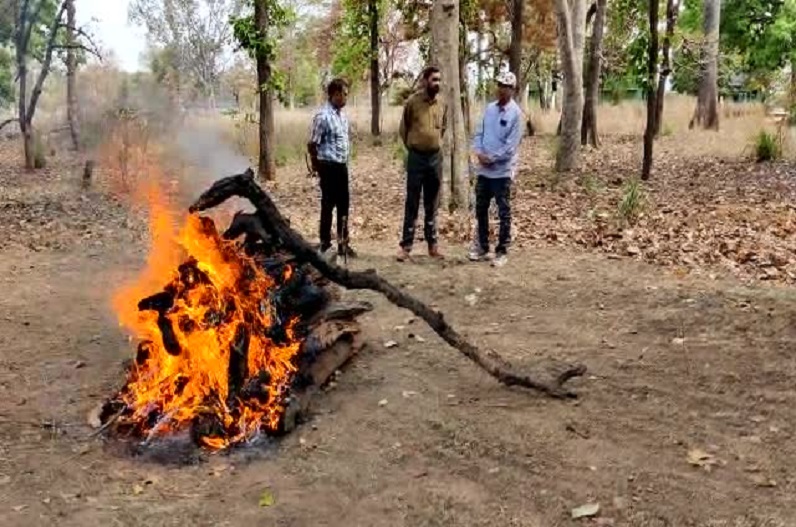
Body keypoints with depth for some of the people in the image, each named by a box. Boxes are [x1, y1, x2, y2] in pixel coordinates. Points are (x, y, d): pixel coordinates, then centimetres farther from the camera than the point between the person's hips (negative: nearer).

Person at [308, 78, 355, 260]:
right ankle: (325, 245, 10)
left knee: (344, 204, 13)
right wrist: (318, 165, 1)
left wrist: (344, 161, 16)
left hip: (342, 165, 8)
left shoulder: (342, 115, 10)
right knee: (328, 205, 0)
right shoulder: (323, 116, -17)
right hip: (329, 167, -8)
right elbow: (312, 145, -12)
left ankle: (343, 242, 24)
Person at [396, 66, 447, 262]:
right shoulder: (412, 102, -7)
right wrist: (412, 147, 10)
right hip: (416, 157, -4)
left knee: (432, 204, 10)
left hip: (435, 157, 4)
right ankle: (406, 245, 4)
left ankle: (432, 243, 18)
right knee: (412, 203, -1)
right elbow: (403, 129, 4)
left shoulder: (442, 105, 4)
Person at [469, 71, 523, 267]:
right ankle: (482, 246, 27)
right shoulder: (489, 108, 9)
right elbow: (479, 133, 9)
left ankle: (502, 251, 11)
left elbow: (511, 145, -14)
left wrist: (492, 159, -14)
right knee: (480, 209, 13)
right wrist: (479, 153, -8)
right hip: (483, 169, 6)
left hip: (502, 170, -6)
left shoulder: (515, 113, -10)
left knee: (503, 212, 2)